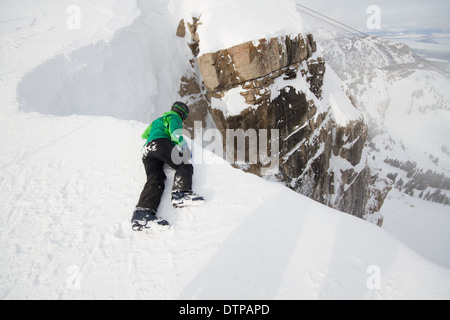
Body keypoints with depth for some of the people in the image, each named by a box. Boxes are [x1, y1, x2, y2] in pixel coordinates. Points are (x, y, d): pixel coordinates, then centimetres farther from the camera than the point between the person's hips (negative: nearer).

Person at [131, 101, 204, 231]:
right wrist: (187, 150, 4)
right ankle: (180, 193, -43)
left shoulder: (157, 120, 43)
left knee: (155, 180, -15)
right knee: (185, 165, -12)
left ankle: (143, 212, -42)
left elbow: (144, 135, 52)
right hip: (161, 144, -6)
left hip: (147, 150, 7)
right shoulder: (174, 117, 16)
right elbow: (176, 133, -4)